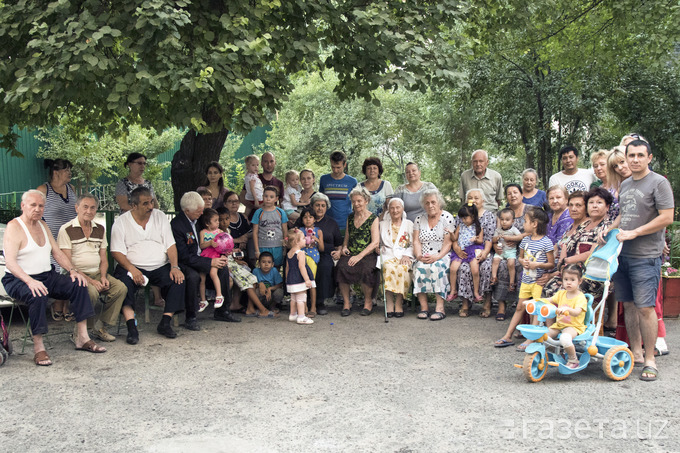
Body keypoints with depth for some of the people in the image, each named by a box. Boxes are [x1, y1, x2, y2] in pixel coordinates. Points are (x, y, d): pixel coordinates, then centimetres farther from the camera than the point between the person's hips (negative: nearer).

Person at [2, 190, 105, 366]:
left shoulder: (42, 225, 15)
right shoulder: (14, 227, -9)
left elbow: (57, 252, 16)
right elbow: (10, 262, -19)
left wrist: (72, 270, -2)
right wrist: (30, 281, -34)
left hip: (47, 276, 7)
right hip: (19, 279, -7)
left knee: (79, 285, -14)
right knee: (38, 296, -38)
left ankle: (82, 338, -11)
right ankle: (38, 348, -27)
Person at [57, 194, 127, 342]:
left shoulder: (100, 229, 14)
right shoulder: (66, 230, -5)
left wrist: (103, 277, -5)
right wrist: (90, 280, -19)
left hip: (97, 273, 6)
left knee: (121, 288, -18)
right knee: (91, 292, -34)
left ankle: (100, 327, -6)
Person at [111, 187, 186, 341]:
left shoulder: (160, 217, 10)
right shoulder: (121, 222, 2)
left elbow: (171, 246, 7)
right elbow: (117, 252, -6)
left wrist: (174, 267, -10)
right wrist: (132, 269, -23)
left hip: (160, 267, 2)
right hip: (133, 267, -2)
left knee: (178, 280, -24)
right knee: (124, 283, -33)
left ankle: (165, 323, -18)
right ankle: (131, 327, -31)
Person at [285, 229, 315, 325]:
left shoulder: (289, 253, 11)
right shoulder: (300, 253, -15)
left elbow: (287, 268, 16)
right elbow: (301, 267, -21)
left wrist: (287, 279, 24)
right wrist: (307, 279, -20)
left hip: (291, 280, 8)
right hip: (299, 280, -8)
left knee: (293, 298, 18)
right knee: (301, 298, -5)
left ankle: (292, 315, 28)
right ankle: (301, 317, -5)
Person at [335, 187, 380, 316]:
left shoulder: (373, 218, 3)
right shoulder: (350, 218, 19)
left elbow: (375, 242, -6)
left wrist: (359, 256, -16)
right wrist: (344, 247, 2)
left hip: (367, 255, -3)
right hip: (350, 254, 3)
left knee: (366, 269, -36)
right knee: (342, 267, -30)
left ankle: (368, 302, -10)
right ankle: (346, 302, -16)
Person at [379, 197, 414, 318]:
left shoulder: (409, 224, 18)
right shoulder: (383, 224, 22)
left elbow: (413, 245, 10)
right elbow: (378, 243, 17)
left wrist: (407, 255, -7)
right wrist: (380, 249, -5)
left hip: (404, 256, 0)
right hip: (388, 255, 1)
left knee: (402, 268, -35)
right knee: (389, 267, -35)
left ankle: (399, 303, -30)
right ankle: (389, 303, -34)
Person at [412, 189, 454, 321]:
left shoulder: (447, 218, 3)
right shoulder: (419, 219, 15)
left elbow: (448, 242, -4)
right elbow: (416, 241, 8)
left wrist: (436, 257, -19)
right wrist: (419, 255, -12)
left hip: (442, 256, -3)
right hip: (423, 258, 3)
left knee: (437, 267, -35)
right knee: (419, 268, -30)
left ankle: (440, 307, -34)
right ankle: (423, 307, -27)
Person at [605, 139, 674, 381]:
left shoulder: (659, 182, -6)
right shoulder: (625, 184, 16)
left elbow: (666, 218, -13)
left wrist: (633, 233, -15)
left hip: (646, 256, -7)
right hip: (622, 253, 7)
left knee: (645, 307, -10)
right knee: (628, 304, 11)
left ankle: (650, 360, -1)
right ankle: (635, 352, 21)